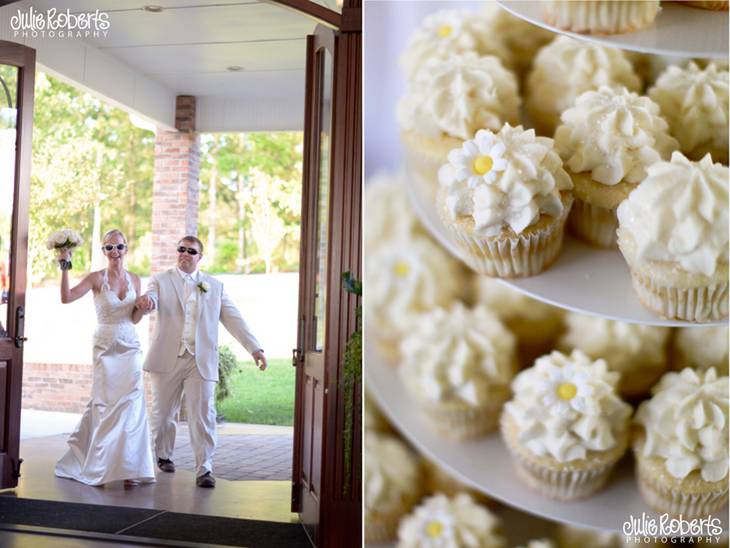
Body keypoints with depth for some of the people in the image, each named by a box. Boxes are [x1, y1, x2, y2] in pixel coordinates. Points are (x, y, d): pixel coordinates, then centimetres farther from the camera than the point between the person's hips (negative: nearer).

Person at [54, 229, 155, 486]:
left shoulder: (134, 279, 8)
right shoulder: (97, 278, -3)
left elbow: (134, 318, 8)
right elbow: (67, 297, -16)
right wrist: (65, 267, -20)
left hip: (130, 346, 3)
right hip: (105, 347, -3)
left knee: (131, 403, -2)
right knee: (107, 403, 0)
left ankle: (127, 466, 5)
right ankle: (104, 466, 14)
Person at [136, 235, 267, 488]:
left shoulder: (214, 286, 12)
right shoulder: (161, 280, 9)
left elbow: (233, 318, 8)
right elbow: (152, 300, -11)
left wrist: (254, 348, -2)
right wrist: (145, 301, -37)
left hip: (201, 360, 0)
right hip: (168, 359, 0)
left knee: (203, 415, -6)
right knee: (164, 413, 12)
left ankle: (204, 470, 0)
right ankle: (164, 456, 34)